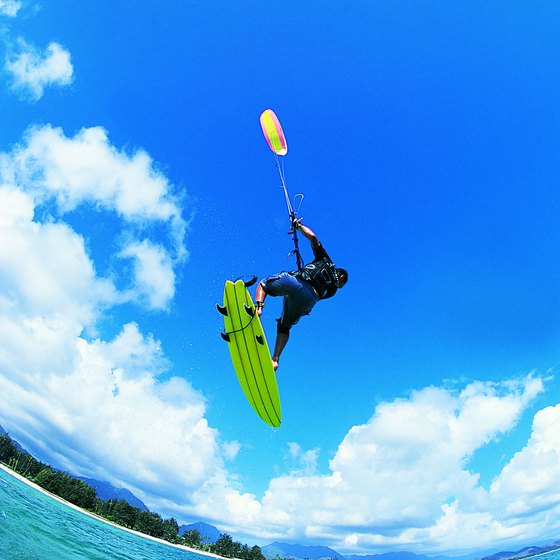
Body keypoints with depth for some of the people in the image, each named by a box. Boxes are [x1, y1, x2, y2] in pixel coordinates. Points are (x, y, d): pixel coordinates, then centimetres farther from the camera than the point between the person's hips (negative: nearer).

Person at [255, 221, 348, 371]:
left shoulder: (327, 261, 26)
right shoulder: (332, 290, 31)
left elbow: (313, 237, 17)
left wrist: (299, 225, 33)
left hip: (295, 281, -3)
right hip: (309, 300, 4)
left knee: (263, 284, 24)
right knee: (284, 326, 25)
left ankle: (258, 307, -9)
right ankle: (275, 360, 9)